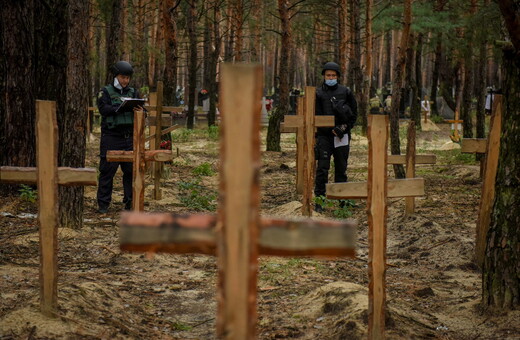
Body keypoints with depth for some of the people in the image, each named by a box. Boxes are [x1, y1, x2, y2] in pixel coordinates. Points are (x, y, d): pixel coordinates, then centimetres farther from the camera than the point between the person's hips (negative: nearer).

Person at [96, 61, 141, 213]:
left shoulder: (133, 92, 15)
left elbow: (141, 110, 8)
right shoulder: (106, 92, 2)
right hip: (111, 136, -4)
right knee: (107, 171, -3)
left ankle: (130, 202, 13)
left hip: (129, 137, 4)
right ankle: (103, 204, 2)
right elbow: (103, 109, -13)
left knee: (131, 170, 4)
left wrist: (139, 110, -17)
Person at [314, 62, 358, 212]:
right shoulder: (318, 93, 2)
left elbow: (354, 113, 11)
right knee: (322, 168, -9)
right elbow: (316, 116, -1)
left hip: (342, 136, 2)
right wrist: (332, 130, -10)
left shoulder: (345, 92, 6)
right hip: (324, 136, -2)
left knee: (341, 169, 9)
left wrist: (345, 128, -2)